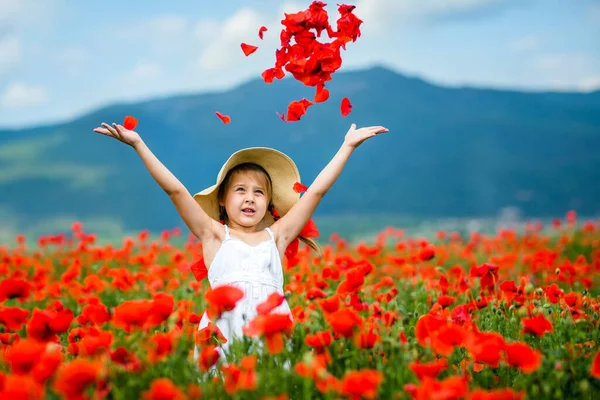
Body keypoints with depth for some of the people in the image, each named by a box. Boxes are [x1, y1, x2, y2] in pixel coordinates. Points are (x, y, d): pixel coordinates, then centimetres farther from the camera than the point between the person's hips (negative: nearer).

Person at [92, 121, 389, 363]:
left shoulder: (275, 235, 19)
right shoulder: (214, 235, 15)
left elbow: (316, 190, 21)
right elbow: (175, 190, 10)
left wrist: (348, 146, 23)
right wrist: (138, 144, 6)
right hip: (225, 325, -2)